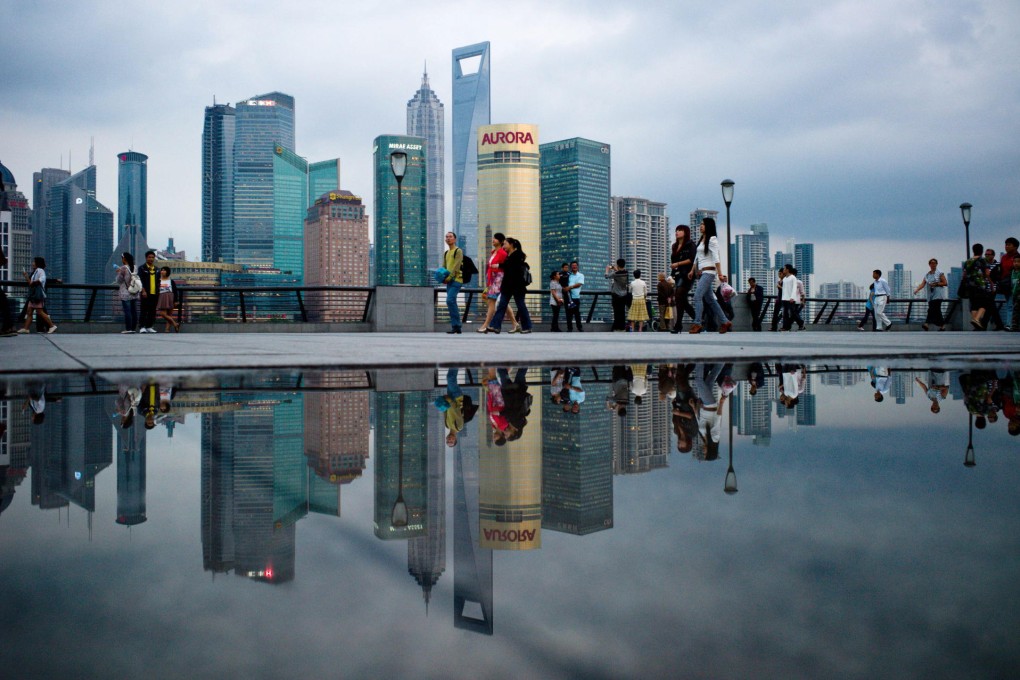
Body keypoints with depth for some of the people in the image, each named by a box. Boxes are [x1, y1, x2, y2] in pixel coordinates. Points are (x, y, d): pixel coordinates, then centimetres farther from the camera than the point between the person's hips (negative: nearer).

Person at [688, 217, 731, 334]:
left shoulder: (712, 239, -6)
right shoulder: (701, 240, 18)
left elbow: (716, 257, -13)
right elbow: (696, 257, 24)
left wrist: (719, 273, -17)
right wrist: (693, 270, 19)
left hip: (708, 272, -9)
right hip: (701, 272, 9)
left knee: (697, 296, -17)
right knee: (710, 299, 10)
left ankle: (697, 324, -18)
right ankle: (724, 322, 16)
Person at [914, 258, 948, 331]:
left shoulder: (940, 273, 2)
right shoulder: (927, 274, 15)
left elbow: (945, 283, -1)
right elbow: (923, 284, 6)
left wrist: (936, 284, -12)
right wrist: (917, 289, -10)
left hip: (937, 295, -5)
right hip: (930, 295, 5)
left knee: (932, 309, -18)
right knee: (937, 310, 5)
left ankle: (927, 324, -28)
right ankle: (942, 326, 12)